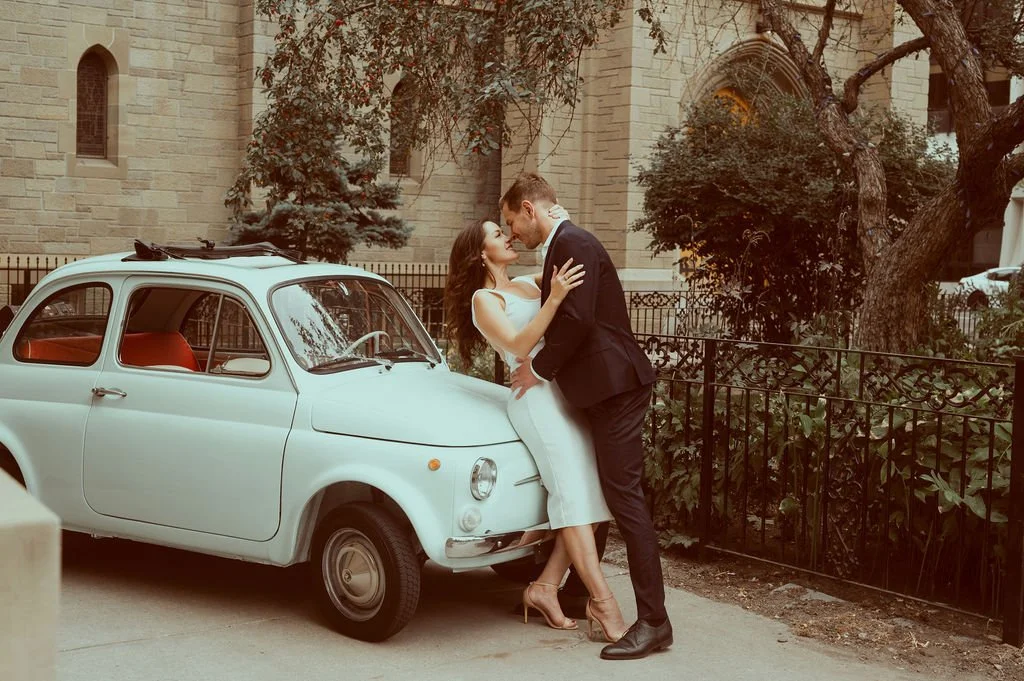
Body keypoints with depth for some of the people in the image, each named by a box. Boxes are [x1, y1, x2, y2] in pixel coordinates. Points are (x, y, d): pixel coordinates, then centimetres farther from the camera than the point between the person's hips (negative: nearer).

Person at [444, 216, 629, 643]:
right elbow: (518, 345, -12)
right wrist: (554, 298, -22)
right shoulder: (484, 299, 2)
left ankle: (545, 588, 7)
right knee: (571, 492, -14)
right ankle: (604, 603, -17)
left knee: (588, 494, -2)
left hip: (567, 392, 7)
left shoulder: (530, 283, 22)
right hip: (536, 396, -7)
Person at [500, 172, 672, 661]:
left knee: (623, 496, -11)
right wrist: (541, 364, 12)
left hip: (615, 386, -11)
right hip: (600, 388, 11)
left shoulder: (573, 244, -13)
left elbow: (577, 319, -22)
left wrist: (540, 369, -11)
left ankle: (653, 621, -9)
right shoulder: (561, 247, 19)